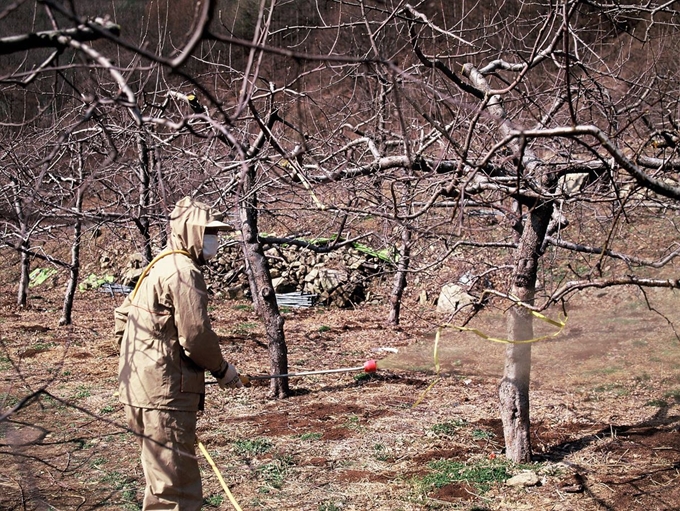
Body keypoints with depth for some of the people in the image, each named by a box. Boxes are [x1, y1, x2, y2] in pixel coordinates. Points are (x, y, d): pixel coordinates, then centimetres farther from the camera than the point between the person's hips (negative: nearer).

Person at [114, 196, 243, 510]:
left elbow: (123, 316, 25)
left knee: (162, 479, 20)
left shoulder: (159, 267, 19)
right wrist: (222, 369, -3)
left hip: (140, 388, 11)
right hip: (165, 394, -10)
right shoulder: (184, 271, -13)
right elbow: (195, 334, -19)